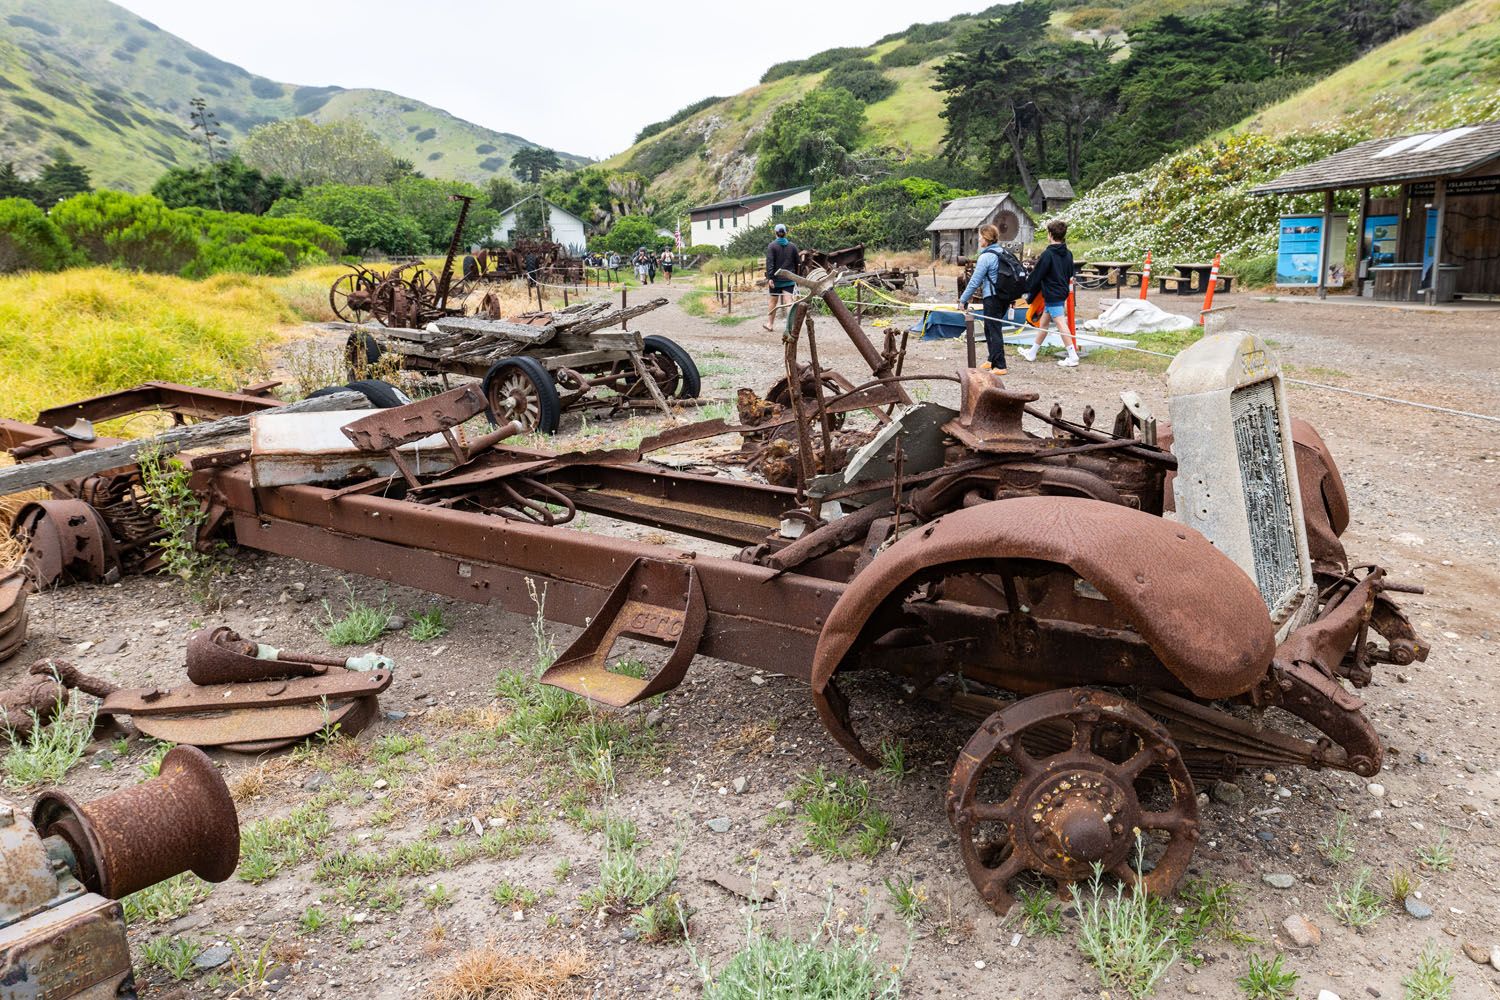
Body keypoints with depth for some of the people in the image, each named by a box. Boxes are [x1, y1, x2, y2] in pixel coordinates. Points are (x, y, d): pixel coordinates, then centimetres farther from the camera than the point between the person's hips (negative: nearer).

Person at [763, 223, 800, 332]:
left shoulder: (771, 246, -5)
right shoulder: (792, 246, 6)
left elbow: (770, 263, -14)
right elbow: (796, 263, 11)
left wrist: (770, 277, -17)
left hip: (776, 279, -2)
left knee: (774, 301, 11)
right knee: (789, 301, -4)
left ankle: (770, 324, 23)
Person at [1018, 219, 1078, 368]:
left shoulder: (1048, 254, -16)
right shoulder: (1068, 254, 8)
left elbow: (1037, 275, -11)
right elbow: (1070, 274, 16)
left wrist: (1027, 289, 2)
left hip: (1052, 295, -9)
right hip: (1062, 293, 9)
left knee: (1061, 324, -9)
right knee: (1043, 323, 18)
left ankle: (1073, 357, -12)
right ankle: (1032, 352, 29)